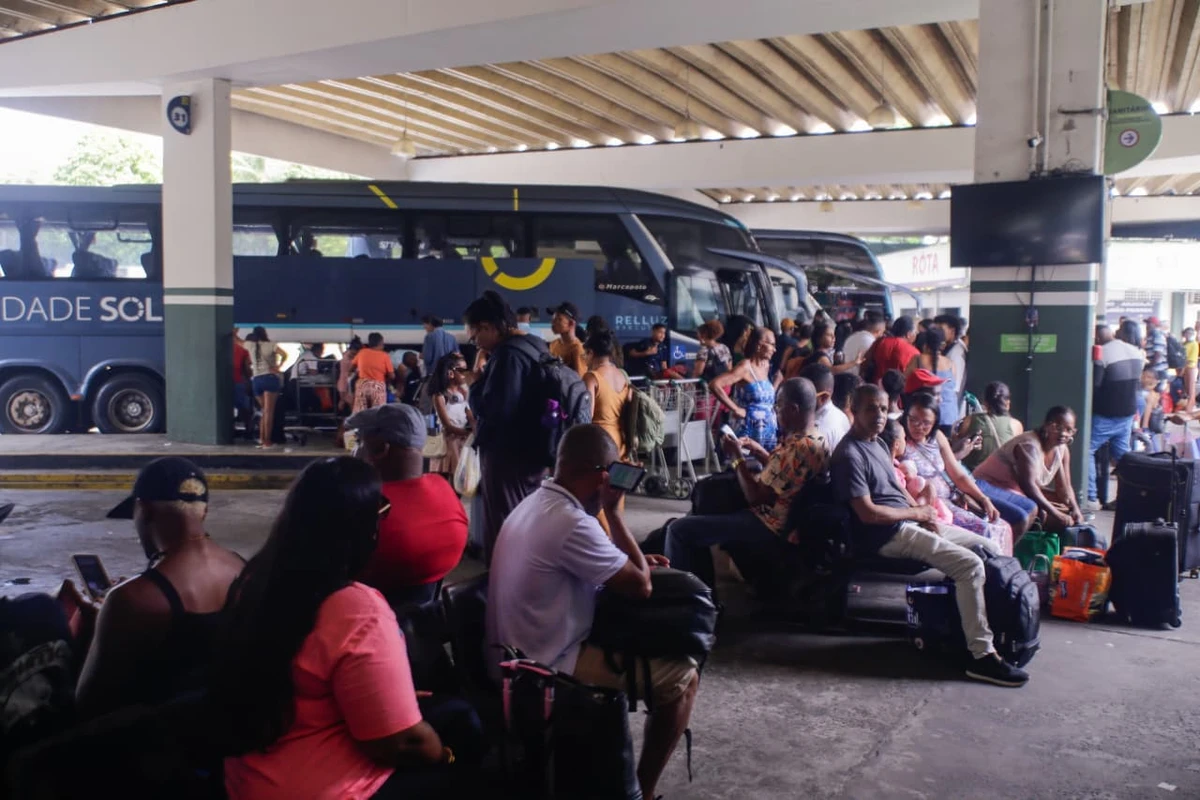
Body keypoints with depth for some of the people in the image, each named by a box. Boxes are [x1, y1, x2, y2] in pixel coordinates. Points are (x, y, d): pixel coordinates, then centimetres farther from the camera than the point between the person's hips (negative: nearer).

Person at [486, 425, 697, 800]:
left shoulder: (535, 503, 4)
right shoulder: (572, 523, -26)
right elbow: (639, 586, -15)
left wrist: (635, 561, 9)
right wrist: (613, 510, -10)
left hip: (519, 657, 10)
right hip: (547, 667, -10)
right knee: (681, 675, -2)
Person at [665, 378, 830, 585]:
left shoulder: (796, 448, -28)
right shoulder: (816, 439, 3)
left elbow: (754, 497, -24)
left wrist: (736, 457, -14)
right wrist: (759, 452, 7)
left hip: (768, 525, -11)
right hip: (786, 517, 11)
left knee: (679, 529, -13)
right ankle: (702, 584, 28)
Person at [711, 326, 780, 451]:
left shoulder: (767, 367, 11)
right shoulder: (745, 367, -12)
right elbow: (714, 384, -23)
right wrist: (735, 409, -19)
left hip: (769, 431, 8)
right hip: (749, 430, -8)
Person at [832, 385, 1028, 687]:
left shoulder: (877, 444, 16)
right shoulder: (849, 455, -16)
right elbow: (867, 513, -21)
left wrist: (922, 512, 4)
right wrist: (916, 512, -10)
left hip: (910, 522, 10)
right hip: (888, 536, -10)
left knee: (988, 549, 8)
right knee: (969, 564, -23)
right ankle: (982, 656, -19)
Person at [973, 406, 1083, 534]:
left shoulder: (1062, 449, 3)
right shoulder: (1030, 444, -23)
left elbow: (1064, 486, 5)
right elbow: (1027, 485, -32)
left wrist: (1074, 509, -16)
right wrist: (1056, 514, -33)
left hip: (1019, 491, 10)